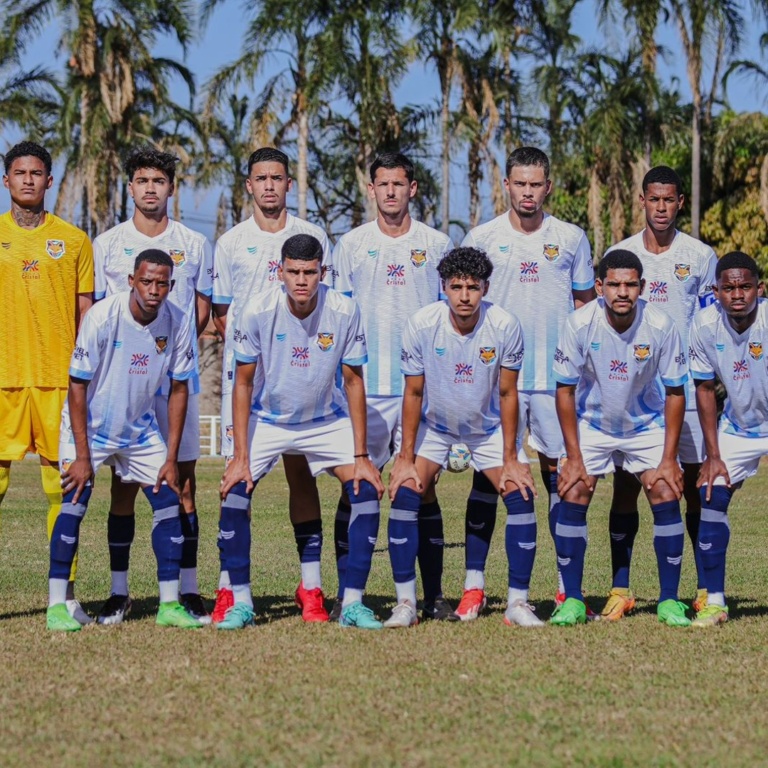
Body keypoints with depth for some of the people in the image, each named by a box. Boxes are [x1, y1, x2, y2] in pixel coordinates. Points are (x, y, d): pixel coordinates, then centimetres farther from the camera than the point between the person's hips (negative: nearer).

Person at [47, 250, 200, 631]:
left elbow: (178, 390, -3)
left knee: (168, 502, -4)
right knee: (74, 502, -16)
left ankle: (169, 604, 3)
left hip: (140, 428, 4)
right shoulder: (102, 317, -23)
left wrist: (171, 459, -5)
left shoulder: (177, 324, -13)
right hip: (89, 425, -4)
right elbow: (77, 386, -17)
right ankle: (56, 605, -10)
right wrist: (82, 456, -19)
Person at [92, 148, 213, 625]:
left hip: (179, 378, 0)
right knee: (123, 484, 0)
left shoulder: (194, 245, 9)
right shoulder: (107, 245, 8)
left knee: (183, 484, 0)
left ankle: (188, 591, 4)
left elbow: (203, 309, 12)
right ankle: (119, 594, 5)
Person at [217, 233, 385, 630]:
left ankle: (352, 604, -5)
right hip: (266, 419, -1)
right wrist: (240, 455, -16)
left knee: (366, 490, -14)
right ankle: (240, 603, -5)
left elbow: (354, 381, -9)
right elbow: (244, 382, -12)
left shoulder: (344, 311, -19)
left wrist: (361, 455, -10)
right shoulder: (257, 311, -21)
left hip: (327, 420, 1)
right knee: (234, 492, -17)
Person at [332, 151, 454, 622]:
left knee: (423, 487, 0)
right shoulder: (351, 246, 9)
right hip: (364, 387, 0)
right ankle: (346, 595, 1)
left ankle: (434, 595, 5)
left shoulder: (437, 245, 9)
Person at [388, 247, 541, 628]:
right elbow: (413, 393, -11)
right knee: (404, 493, -17)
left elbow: (507, 394, -12)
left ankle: (518, 602, -4)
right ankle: (405, 602, -9)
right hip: (433, 424, 0)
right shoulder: (421, 325, -22)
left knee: (520, 495, -14)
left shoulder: (505, 327, -22)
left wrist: (510, 459, -12)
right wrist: (405, 457, -12)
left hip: (489, 427, 0)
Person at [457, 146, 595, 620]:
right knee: (488, 475, -2)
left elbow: (587, 304, 13)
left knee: (561, 473, 2)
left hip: (558, 377, 1)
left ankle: (568, 587, 9)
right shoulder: (482, 239, 5)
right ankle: (474, 586, 1)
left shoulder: (571, 239, 7)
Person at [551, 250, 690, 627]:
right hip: (591, 423, 0)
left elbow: (674, 393, -10)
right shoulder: (579, 324, -22)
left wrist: (668, 459, -12)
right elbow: (565, 389, -13)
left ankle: (669, 601, 0)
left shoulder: (661, 326, -21)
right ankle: (572, 600, -1)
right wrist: (574, 458, -15)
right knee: (572, 498, -12)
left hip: (648, 424, 0)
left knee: (666, 499, -11)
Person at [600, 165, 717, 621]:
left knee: (696, 486, -1)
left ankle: (707, 589, 6)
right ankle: (620, 590, 4)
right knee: (625, 486, -1)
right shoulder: (618, 254, 7)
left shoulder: (701, 257, 5)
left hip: (686, 383, -1)